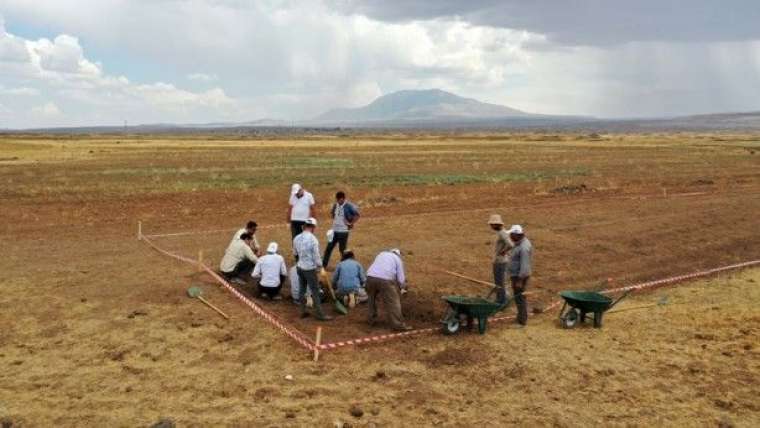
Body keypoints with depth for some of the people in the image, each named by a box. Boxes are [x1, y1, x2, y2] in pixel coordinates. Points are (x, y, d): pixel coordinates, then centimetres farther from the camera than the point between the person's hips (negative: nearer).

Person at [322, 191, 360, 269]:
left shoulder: (349, 206, -15)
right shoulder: (335, 205, 6)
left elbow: (357, 215, -18)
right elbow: (331, 212, 26)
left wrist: (351, 224, -14)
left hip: (343, 231, -6)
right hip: (334, 230, 6)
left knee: (342, 249, 3)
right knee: (329, 248, 6)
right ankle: (323, 266, 13)